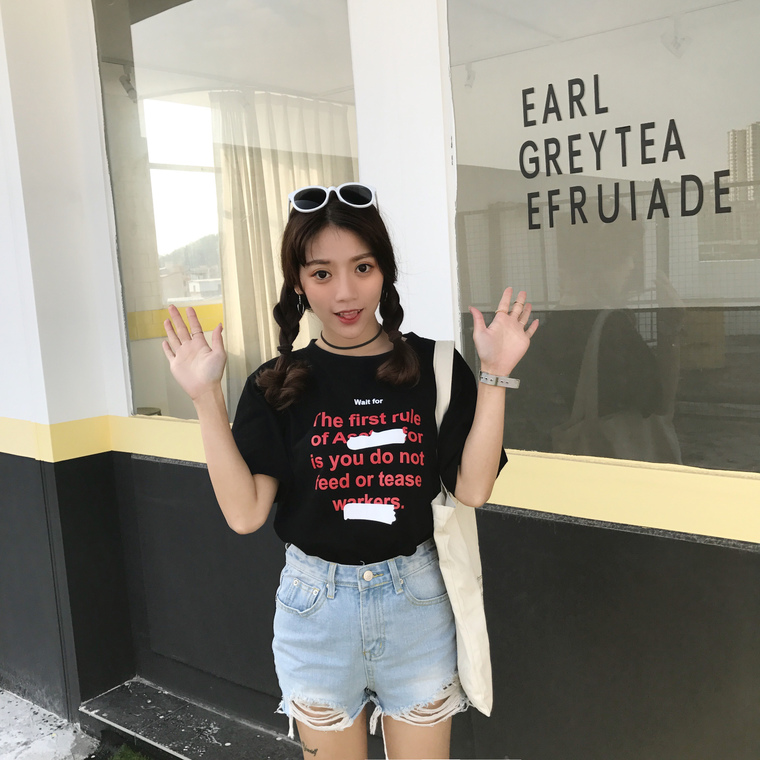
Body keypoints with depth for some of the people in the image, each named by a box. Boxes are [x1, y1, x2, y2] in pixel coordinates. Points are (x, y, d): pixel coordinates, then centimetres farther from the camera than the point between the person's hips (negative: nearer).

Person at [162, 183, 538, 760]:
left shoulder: (433, 367, -5)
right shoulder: (278, 385, -5)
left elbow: (472, 488, -11)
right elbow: (245, 513, -12)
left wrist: (494, 375, -17)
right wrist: (206, 397, -17)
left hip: (416, 599, 0)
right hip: (317, 601, 0)